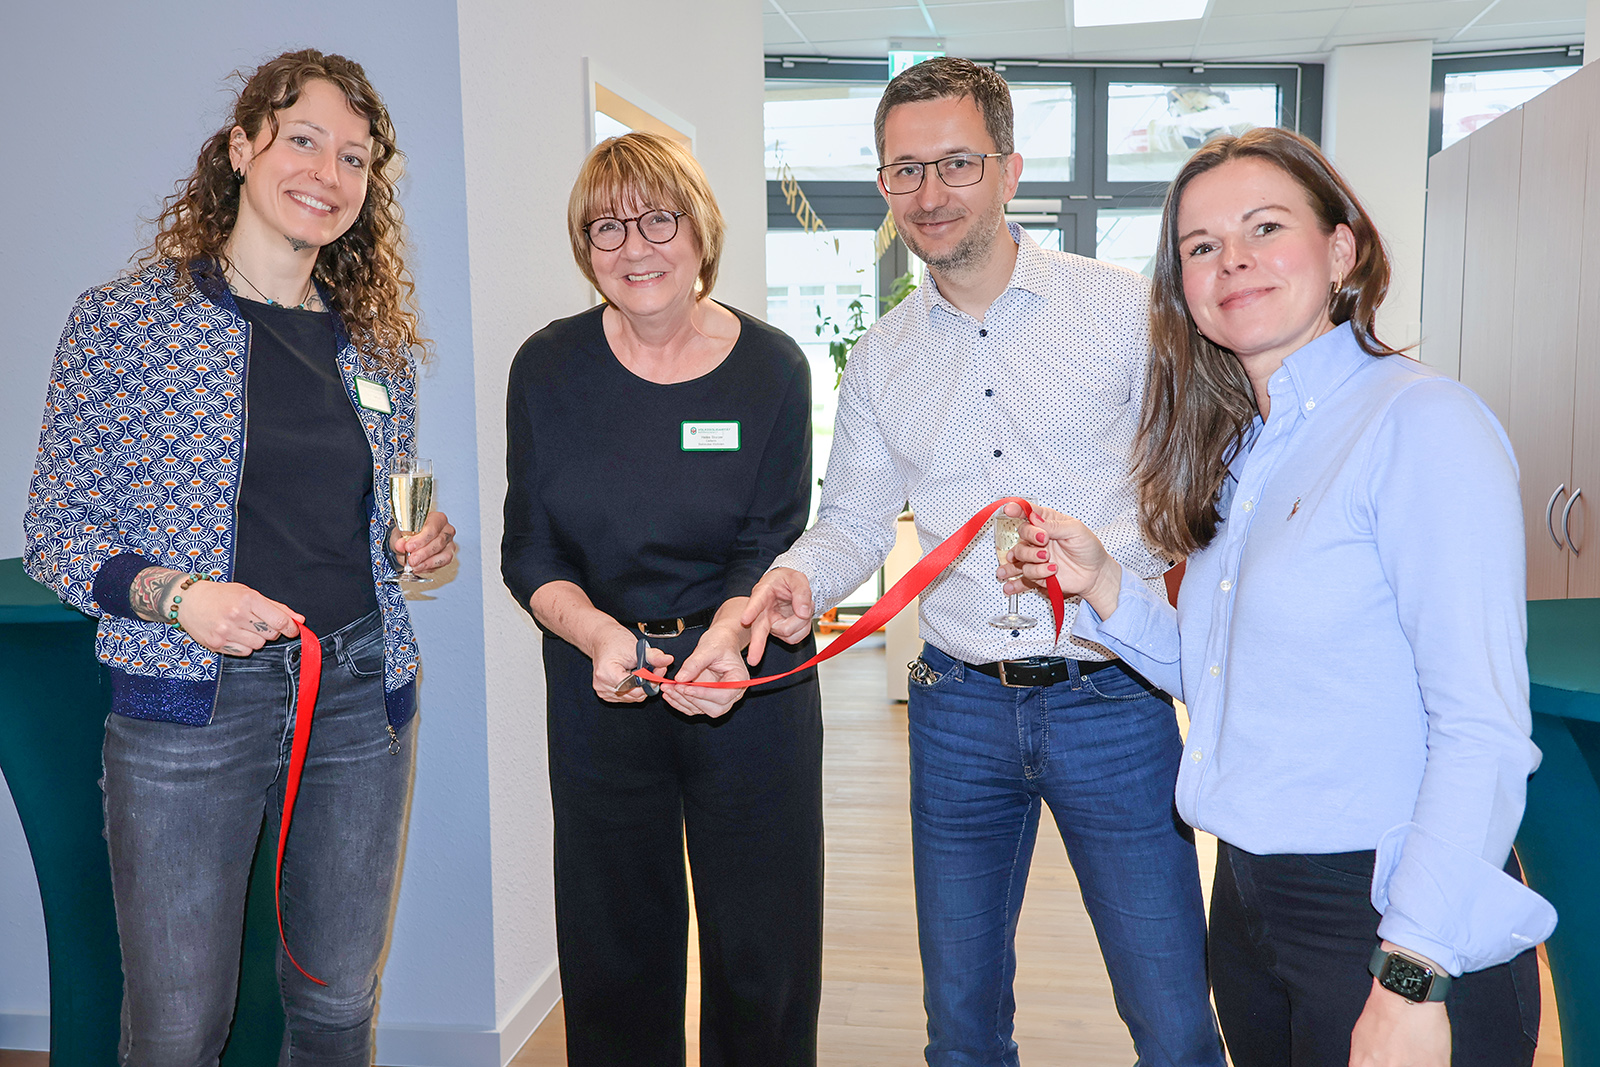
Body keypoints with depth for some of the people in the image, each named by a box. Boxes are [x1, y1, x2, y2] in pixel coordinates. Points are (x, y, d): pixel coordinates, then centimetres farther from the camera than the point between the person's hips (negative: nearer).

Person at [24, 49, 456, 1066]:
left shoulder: (377, 340, 9)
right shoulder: (123, 318, -3)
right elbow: (58, 528, -2)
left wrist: (419, 546, -2)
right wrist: (172, 594, -19)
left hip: (361, 694, 4)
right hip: (191, 704, -3)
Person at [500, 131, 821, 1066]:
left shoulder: (771, 368, -6)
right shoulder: (549, 367, -3)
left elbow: (772, 549, -9)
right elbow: (530, 552, -2)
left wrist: (728, 636, -30)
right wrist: (596, 632, -23)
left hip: (752, 690, -1)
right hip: (598, 692, 1)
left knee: (763, 951, 9)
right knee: (613, 954, 14)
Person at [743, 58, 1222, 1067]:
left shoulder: (1125, 307, -3)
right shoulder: (881, 356, 8)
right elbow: (854, 520, 12)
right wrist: (798, 579, -9)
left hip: (1110, 699, -3)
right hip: (960, 707, 3)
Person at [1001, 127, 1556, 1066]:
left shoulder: (1422, 422, -15)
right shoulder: (1236, 451, 8)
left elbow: (1484, 728, -20)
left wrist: (1415, 974, -24)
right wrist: (1103, 584, -2)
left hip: (1398, 921, -7)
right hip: (1249, 902, 7)